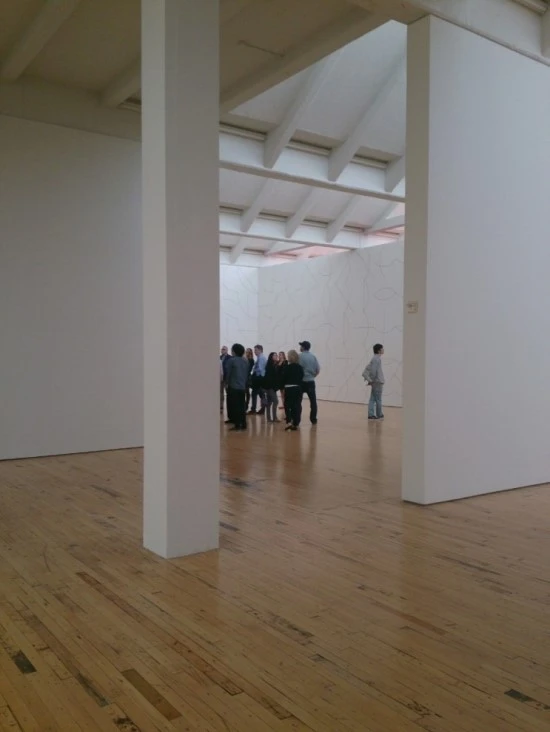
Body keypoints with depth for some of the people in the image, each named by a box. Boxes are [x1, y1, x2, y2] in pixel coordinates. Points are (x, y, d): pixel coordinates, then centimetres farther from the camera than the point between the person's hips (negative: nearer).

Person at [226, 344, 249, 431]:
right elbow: (247, 374, 11)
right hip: (243, 387, 6)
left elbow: (228, 373, -6)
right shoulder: (245, 361, 8)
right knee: (242, 406, 11)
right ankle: (243, 424, 12)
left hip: (233, 387, -6)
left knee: (234, 406, -1)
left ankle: (237, 425, -3)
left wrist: (227, 382, 8)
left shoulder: (231, 360, -10)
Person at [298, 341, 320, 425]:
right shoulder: (313, 357, 7)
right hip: (311, 382, 4)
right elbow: (318, 370, 5)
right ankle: (313, 419, 9)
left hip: (301, 381, -4)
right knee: (313, 401, 8)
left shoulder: (300, 356, -8)